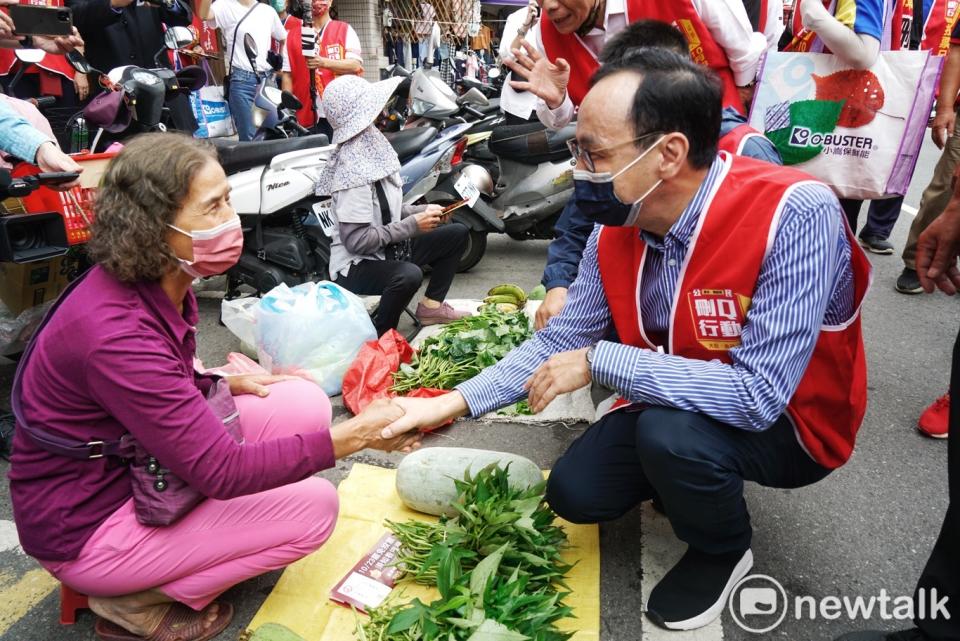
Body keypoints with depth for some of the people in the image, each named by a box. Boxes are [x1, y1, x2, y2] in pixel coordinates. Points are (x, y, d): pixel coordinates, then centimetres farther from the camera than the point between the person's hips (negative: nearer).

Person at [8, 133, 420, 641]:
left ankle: (193, 543, 7)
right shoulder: (115, 331, -32)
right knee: (314, 507, -13)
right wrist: (354, 436, -32)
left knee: (304, 404, -5)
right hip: (84, 528, -8)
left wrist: (224, 386, -4)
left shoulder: (159, 285, -4)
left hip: (142, 470, 8)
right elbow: (221, 472, -31)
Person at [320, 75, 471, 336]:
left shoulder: (370, 149, 3)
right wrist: (413, 225, -23)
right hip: (356, 265, -9)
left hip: (386, 249, 9)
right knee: (409, 274, -39)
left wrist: (423, 211, -2)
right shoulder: (354, 168, -25)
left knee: (457, 233, 10)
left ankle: (431, 305, 17)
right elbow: (356, 240, -27)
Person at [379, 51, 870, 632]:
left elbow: (758, 395, -36)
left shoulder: (795, 214, -33)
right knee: (575, 493, -4)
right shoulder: (617, 229, -13)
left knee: (669, 432, -33)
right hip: (678, 405, 5)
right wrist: (453, 403, -13)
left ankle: (724, 551, 1)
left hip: (788, 422, -5)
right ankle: (691, 484, 24)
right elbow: (563, 339, -5)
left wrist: (599, 361, -32)